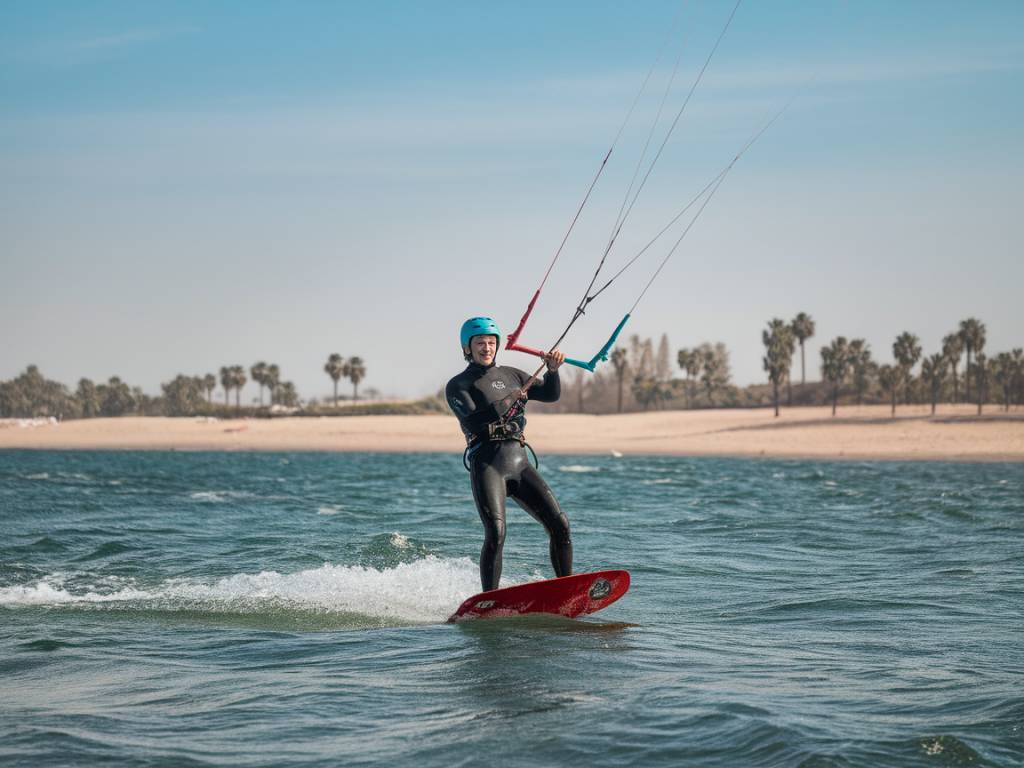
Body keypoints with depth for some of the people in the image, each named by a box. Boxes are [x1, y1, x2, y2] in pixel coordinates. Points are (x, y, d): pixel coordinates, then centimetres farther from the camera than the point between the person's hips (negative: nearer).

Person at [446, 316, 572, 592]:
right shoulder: (458, 386, 4)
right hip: (487, 465, -5)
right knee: (495, 534, -21)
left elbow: (550, 394, 16)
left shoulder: (510, 375, 21)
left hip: (519, 464, 5)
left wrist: (552, 369, -2)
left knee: (559, 524, -5)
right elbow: (473, 422, -11)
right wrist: (509, 400, -15)